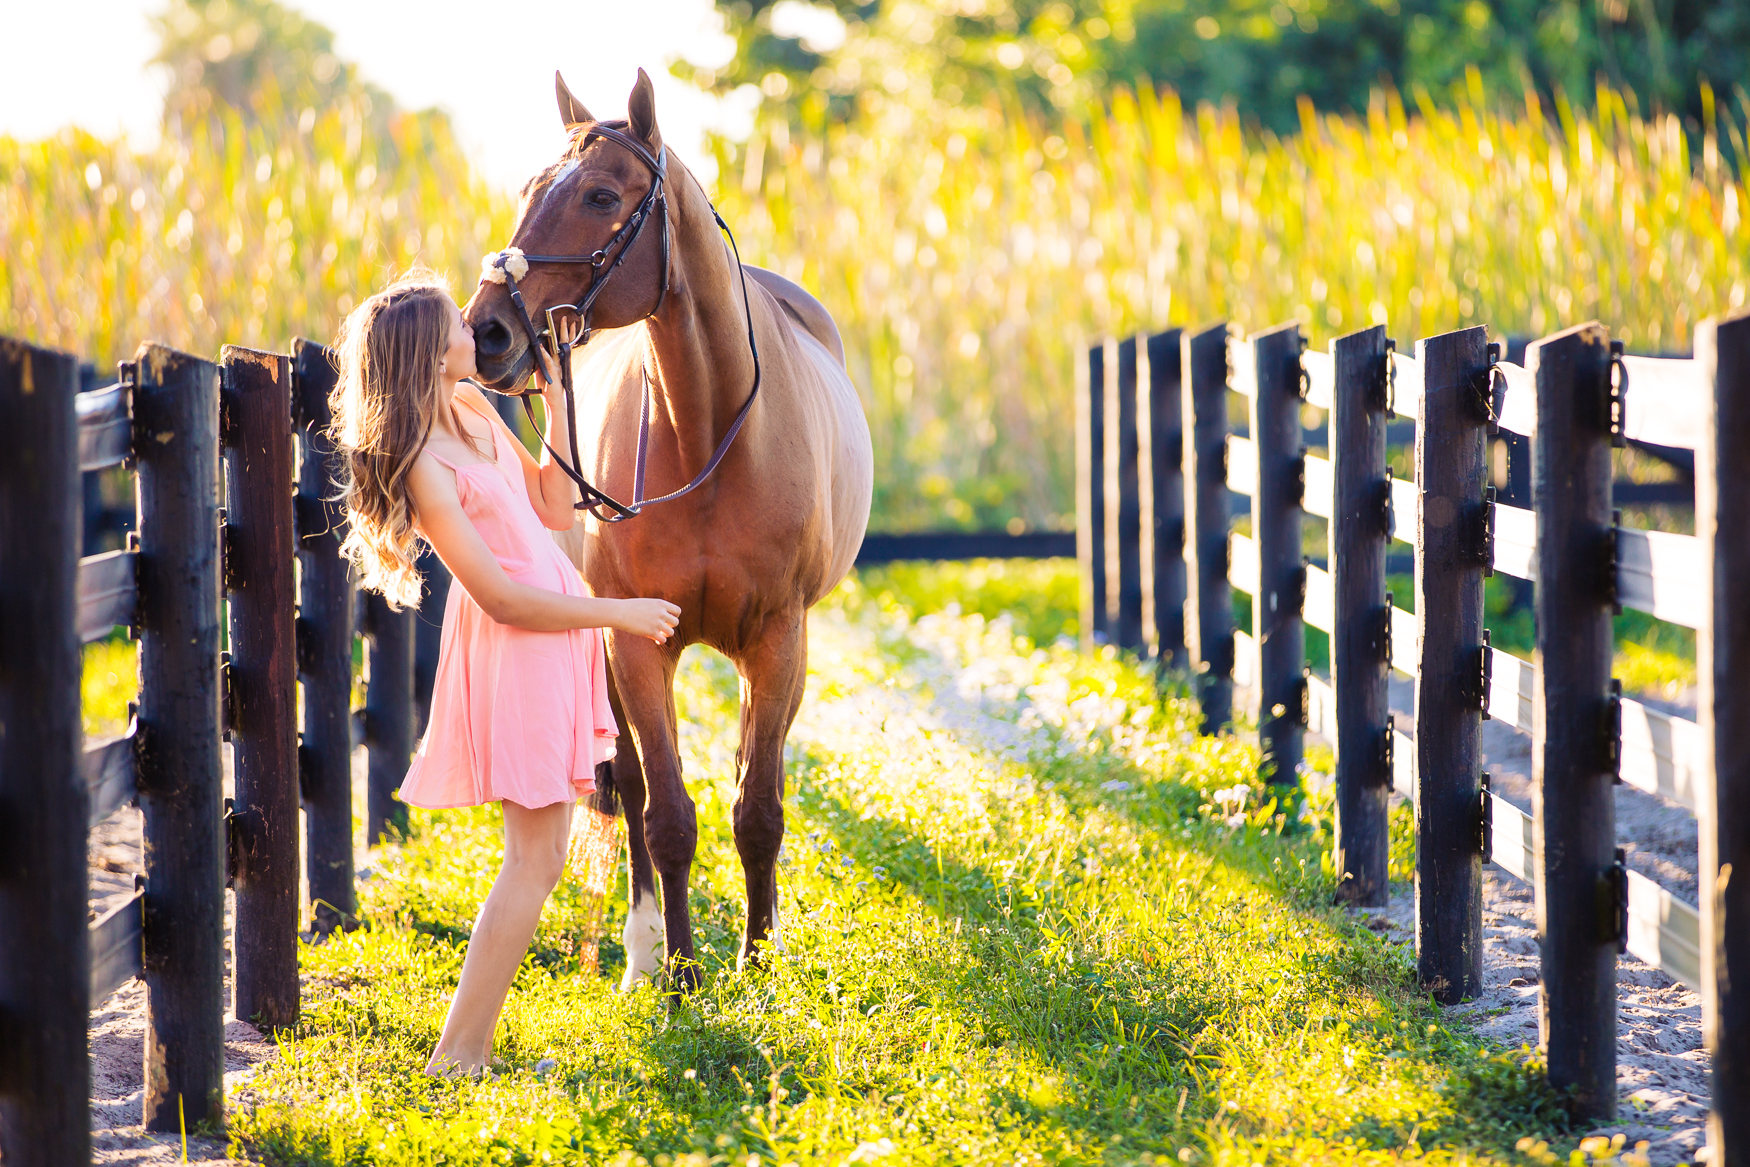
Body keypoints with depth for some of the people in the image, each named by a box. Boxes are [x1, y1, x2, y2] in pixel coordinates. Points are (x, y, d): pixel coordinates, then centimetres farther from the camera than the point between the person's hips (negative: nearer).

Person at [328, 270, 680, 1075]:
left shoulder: (473, 410, 7)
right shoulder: (420, 466, -20)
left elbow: (555, 509, 14)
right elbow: (500, 597, -20)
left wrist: (557, 404, 5)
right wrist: (620, 614, -15)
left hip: (558, 645, 9)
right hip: (514, 649, -9)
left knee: (540, 857, 16)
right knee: (536, 859, -8)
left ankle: (469, 1048, 21)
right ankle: (455, 1056, -6)